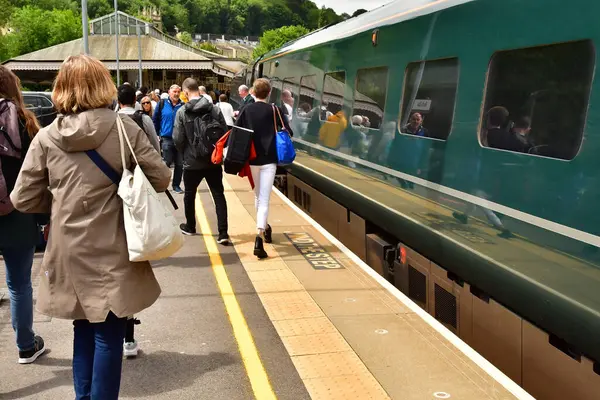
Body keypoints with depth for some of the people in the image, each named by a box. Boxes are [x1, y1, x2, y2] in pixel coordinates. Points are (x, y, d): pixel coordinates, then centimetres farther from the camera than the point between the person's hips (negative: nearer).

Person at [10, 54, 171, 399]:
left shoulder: (46, 138, -3)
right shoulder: (125, 128, -8)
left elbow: (23, 200, 0)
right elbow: (161, 178, -6)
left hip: (69, 251, 3)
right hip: (112, 251, -3)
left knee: (84, 328, 19)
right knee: (108, 334, 6)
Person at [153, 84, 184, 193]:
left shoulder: (183, 106, 2)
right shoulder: (162, 104, 1)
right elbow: (155, 120, 5)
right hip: (167, 139, -2)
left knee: (180, 164, 7)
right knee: (166, 163, 1)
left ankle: (176, 185, 20)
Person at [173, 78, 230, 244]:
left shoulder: (182, 112, -9)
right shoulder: (214, 108, -5)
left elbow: (178, 138, -9)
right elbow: (224, 132, -3)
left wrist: (185, 152, 10)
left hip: (192, 161, -1)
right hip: (213, 160, 1)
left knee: (189, 195, 19)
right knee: (219, 195, 4)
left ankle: (190, 227, 35)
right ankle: (223, 233, -5)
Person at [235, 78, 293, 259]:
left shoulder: (246, 110, 2)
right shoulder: (274, 110, -3)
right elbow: (289, 132, -2)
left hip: (252, 159, 3)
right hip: (269, 159, -3)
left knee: (257, 196, 22)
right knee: (264, 199, -6)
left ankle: (265, 227, 37)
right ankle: (259, 237, -21)